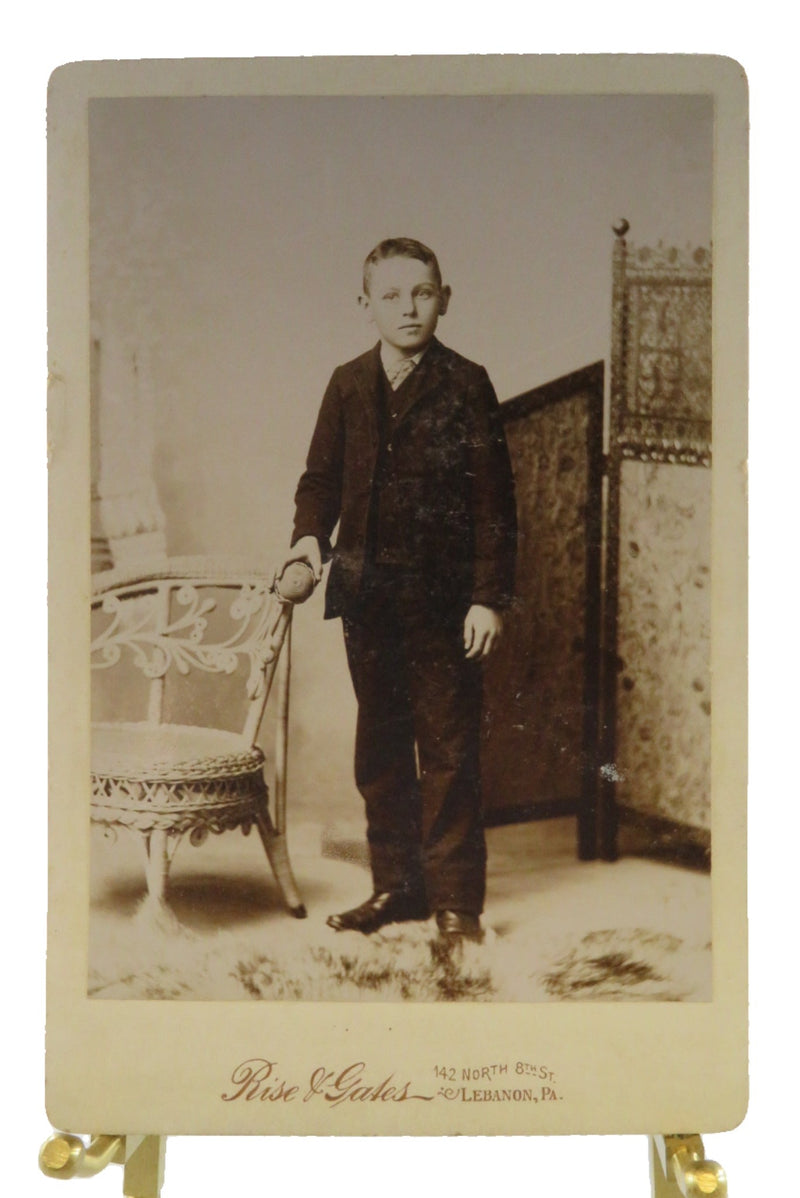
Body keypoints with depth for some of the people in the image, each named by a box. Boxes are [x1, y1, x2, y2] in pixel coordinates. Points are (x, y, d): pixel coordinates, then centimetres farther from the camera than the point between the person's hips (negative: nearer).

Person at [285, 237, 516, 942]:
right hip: (367, 593, 4)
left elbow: (493, 500, -5)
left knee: (448, 746, 2)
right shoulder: (348, 385, 8)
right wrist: (312, 533, -7)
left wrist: (490, 596, -10)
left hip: (444, 596, -4)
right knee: (381, 745, 12)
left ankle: (455, 896, 14)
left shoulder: (466, 384, -3)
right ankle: (396, 885, 25)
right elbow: (322, 476, 13)